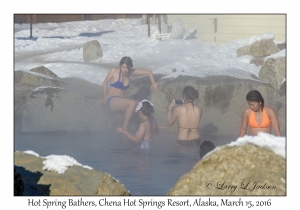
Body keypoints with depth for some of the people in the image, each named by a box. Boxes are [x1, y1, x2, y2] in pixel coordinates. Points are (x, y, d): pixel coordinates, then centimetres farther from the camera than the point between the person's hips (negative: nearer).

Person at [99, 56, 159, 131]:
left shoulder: (132, 73, 6)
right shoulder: (114, 71, -5)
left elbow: (148, 72, 11)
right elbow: (105, 83, 7)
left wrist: (153, 83, -4)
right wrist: (105, 99, 9)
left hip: (122, 101, 5)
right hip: (112, 101, -5)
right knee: (133, 103, -33)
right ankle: (124, 129, -28)